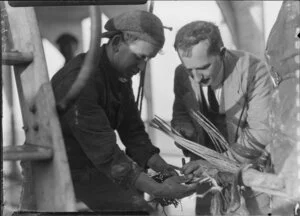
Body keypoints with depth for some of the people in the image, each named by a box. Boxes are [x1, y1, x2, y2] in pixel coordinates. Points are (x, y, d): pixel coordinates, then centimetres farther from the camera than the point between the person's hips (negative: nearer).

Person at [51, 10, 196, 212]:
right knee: (137, 206, -18)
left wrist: (164, 168, -12)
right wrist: (158, 190, -37)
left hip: (93, 162, 9)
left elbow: (133, 131, 3)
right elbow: (104, 152, -34)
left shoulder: (121, 75, 1)